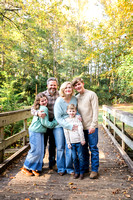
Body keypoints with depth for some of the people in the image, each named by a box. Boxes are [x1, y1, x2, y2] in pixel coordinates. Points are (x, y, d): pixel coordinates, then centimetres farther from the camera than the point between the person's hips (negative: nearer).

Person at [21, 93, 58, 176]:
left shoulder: (40, 108, 13)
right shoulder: (44, 108, -17)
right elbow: (45, 123, -17)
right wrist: (55, 122, -7)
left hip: (40, 132, 9)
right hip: (35, 132, -9)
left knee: (40, 151, 10)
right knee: (36, 151, -3)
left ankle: (35, 168, 20)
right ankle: (25, 168, 12)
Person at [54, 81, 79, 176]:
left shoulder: (74, 99, -3)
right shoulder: (59, 101, -15)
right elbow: (58, 117, -16)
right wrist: (70, 126, -21)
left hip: (71, 125, 3)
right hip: (59, 125, -2)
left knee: (69, 147, 2)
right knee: (60, 148, 4)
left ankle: (69, 168, 20)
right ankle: (61, 168, 21)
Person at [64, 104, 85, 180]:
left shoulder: (78, 119, 1)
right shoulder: (66, 120, 6)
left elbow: (80, 130, -3)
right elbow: (66, 132, 6)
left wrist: (82, 139, -6)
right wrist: (68, 142, 4)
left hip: (79, 141, -2)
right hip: (72, 142, 2)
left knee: (80, 157, 2)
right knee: (74, 158, 6)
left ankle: (81, 172, 15)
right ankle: (77, 172, 21)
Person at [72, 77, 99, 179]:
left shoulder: (91, 94, -4)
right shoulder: (76, 97, 11)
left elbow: (95, 111, -9)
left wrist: (93, 125, -15)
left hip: (91, 126, -5)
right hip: (81, 127, 5)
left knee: (93, 148, 2)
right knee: (83, 148, 13)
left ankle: (94, 170, 12)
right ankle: (85, 167, 27)